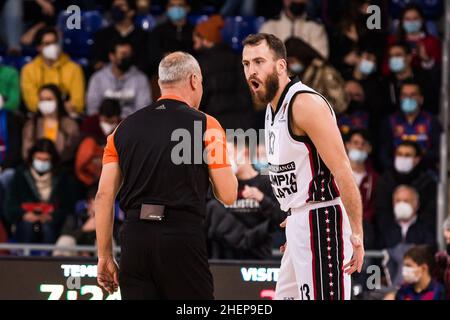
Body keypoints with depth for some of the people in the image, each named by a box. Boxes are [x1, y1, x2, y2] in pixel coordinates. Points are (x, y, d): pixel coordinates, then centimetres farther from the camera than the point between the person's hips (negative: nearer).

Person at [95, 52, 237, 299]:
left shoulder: (125, 127, 11)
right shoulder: (205, 125, -1)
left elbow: (104, 195, 8)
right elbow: (228, 195, -1)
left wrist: (105, 257, 13)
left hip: (135, 237, 4)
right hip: (182, 237, -4)